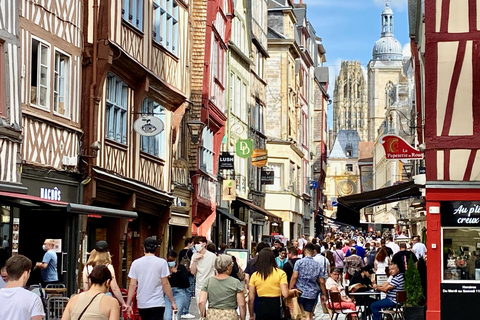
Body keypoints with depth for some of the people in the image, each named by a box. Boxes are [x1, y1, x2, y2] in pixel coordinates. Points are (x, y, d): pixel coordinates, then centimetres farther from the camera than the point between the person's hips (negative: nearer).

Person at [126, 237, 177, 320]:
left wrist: (128, 304, 5)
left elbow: (132, 285, 0)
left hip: (142, 304, 3)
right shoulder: (161, 262, -5)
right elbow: (165, 284, -6)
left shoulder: (136, 263, 2)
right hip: (157, 304, -3)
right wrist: (172, 302, 1)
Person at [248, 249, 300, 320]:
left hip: (260, 309, 1)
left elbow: (251, 299, 3)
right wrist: (293, 291, 10)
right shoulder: (280, 273, -2)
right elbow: (285, 294, -11)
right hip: (276, 307, -1)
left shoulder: (254, 275, 3)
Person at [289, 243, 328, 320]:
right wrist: (324, 294, 15)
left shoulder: (299, 262, -5)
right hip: (312, 294, 2)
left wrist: (290, 289, -5)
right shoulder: (318, 265, 4)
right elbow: (322, 282, 5)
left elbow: (294, 277, -12)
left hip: (300, 293, -2)